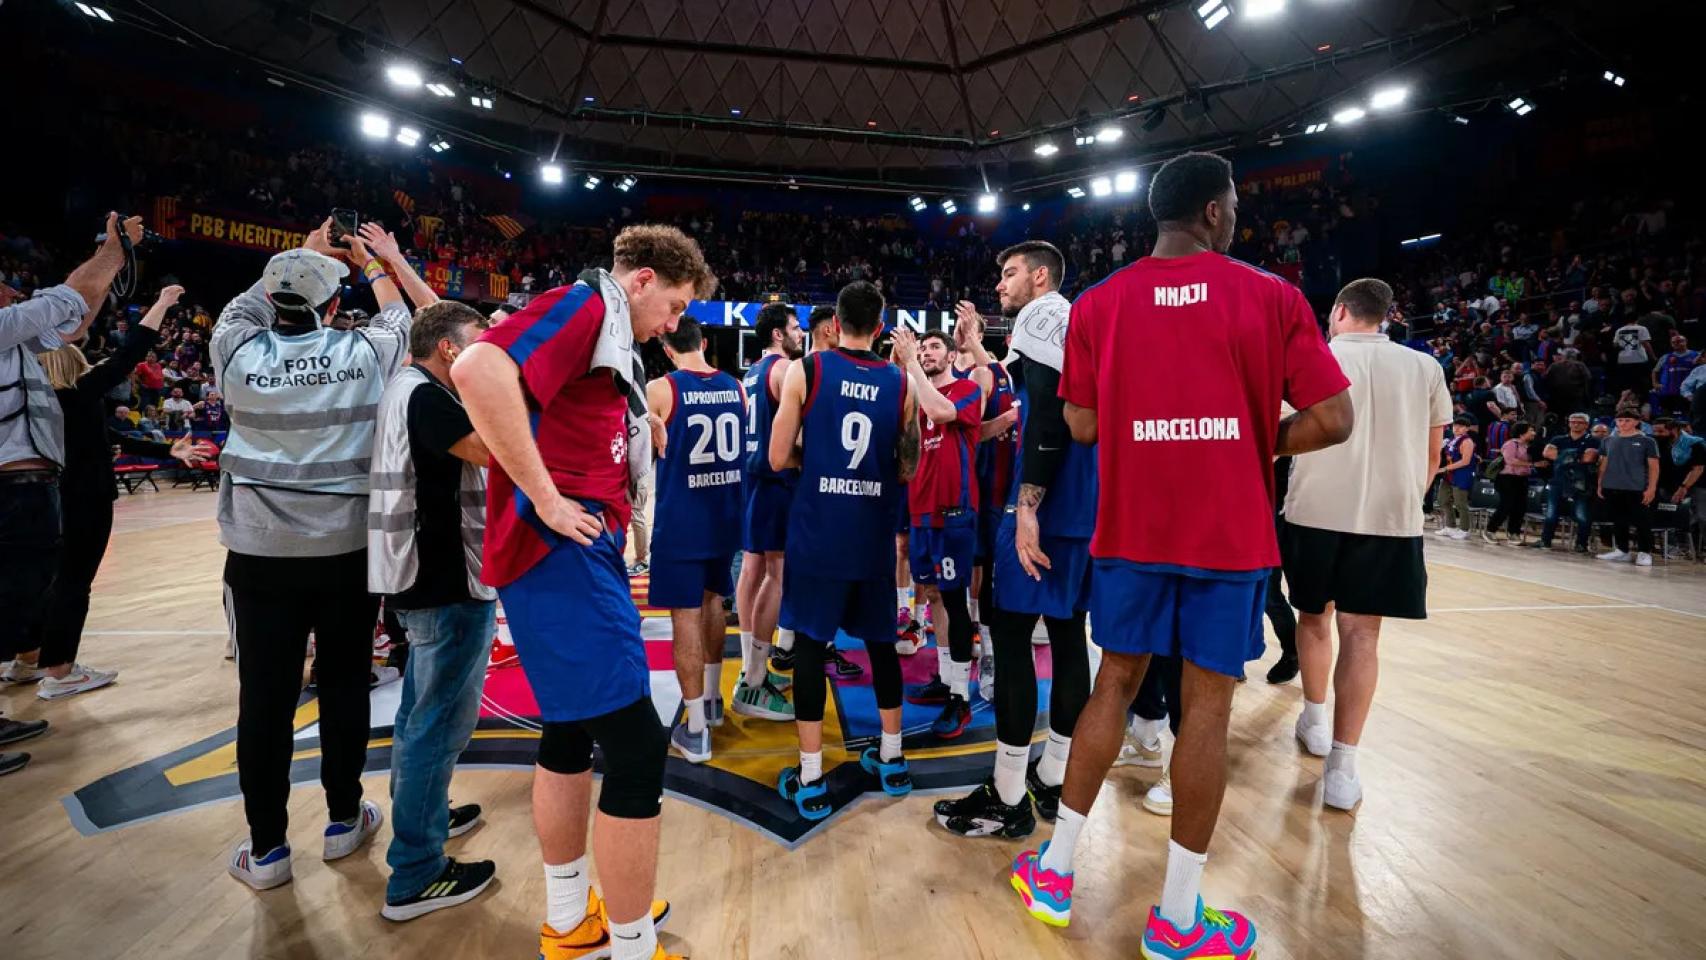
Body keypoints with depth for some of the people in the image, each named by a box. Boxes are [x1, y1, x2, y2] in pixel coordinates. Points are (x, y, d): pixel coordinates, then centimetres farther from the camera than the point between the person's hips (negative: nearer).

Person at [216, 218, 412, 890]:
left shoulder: (240, 352, -4)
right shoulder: (362, 353, -7)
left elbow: (243, 306, 20)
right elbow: (397, 317, 17)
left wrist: (303, 257, 29)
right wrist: (372, 264, 32)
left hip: (261, 554, 1)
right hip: (348, 551, 0)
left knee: (265, 699, 8)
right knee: (344, 688, 12)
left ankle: (266, 848, 20)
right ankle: (344, 819, 28)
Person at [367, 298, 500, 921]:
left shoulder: (407, 385, 11)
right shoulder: (427, 396, -20)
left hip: (424, 577, 11)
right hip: (449, 585, -11)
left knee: (423, 711, 24)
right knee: (441, 722, -2)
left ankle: (421, 815, 43)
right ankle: (416, 876, 10)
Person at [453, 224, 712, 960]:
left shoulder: (606, 336, 21)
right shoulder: (584, 305, -9)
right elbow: (478, 371, -26)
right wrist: (545, 499, -22)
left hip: (578, 551, 11)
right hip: (561, 550, -11)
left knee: (571, 733, 19)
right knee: (637, 746, -6)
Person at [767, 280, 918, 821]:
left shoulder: (806, 371, -3)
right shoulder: (900, 382, 4)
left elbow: (779, 458, -3)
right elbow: (907, 469, 8)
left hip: (818, 531, -3)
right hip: (874, 533, 3)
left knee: (809, 644, 5)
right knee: (880, 640, 16)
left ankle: (810, 781, 9)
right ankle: (891, 760, 28)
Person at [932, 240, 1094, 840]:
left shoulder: (1042, 315, -4)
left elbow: (1050, 410, -18)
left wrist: (1028, 504, -22)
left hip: (1050, 502, -9)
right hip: (1090, 505, 10)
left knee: (1010, 633, -4)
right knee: (1067, 633, 12)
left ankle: (1008, 798, 2)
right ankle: (1054, 779, 22)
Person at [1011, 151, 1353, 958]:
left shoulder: (1097, 304, 1)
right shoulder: (1272, 298, -3)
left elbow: (1082, 425, 1)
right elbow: (1332, 421, -5)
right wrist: (1254, 443, 11)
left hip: (1131, 531, 2)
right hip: (1230, 535, -2)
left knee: (1115, 683, 16)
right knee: (1208, 704, 7)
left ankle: (1055, 870, 25)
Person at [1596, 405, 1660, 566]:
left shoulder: (1646, 441, 0)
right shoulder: (1609, 440, 10)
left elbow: (1653, 466, -2)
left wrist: (1651, 488, -9)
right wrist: (1600, 484, 11)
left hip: (1637, 489, -4)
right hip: (1611, 488, 4)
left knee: (1641, 521, -2)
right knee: (1618, 521, 11)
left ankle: (1644, 553, 5)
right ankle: (1621, 550, 19)